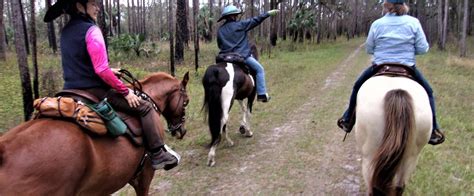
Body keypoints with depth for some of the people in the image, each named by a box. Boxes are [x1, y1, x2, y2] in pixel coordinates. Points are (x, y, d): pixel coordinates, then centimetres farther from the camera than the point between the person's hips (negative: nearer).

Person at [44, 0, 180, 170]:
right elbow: (101, 70, -22)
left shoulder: (66, 31, 13)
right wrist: (125, 91, -13)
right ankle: (158, 155, -3)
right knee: (145, 107, -4)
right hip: (94, 91, -9)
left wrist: (109, 71, 23)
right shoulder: (91, 30, -15)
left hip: (72, 92, 9)